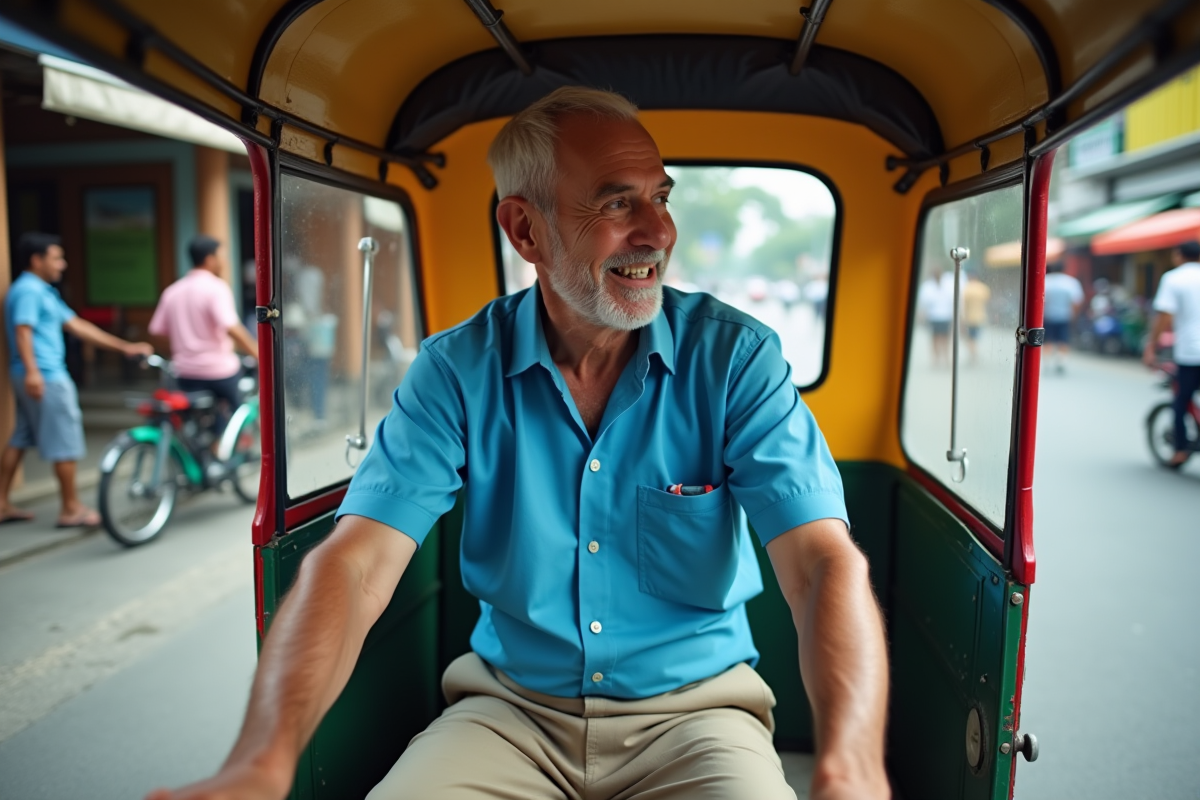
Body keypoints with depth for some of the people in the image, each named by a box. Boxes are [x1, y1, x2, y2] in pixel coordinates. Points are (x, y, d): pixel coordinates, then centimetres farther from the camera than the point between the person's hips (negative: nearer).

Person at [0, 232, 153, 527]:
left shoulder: (44, 292, 20)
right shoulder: (28, 290, -11)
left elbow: (77, 326, 19)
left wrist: (124, 346, 16)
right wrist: (32, 371, -36)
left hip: (40, 375, 11)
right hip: (45, 376, -11)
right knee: (66, 442, -3)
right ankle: (72, 509, 4)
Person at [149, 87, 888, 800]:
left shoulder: (736, 356, -11)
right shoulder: (459, 370, -8)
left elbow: (826, 561, -19)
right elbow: (356, 564, -15)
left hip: (695, 709, 0)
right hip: (511, 709, 1)